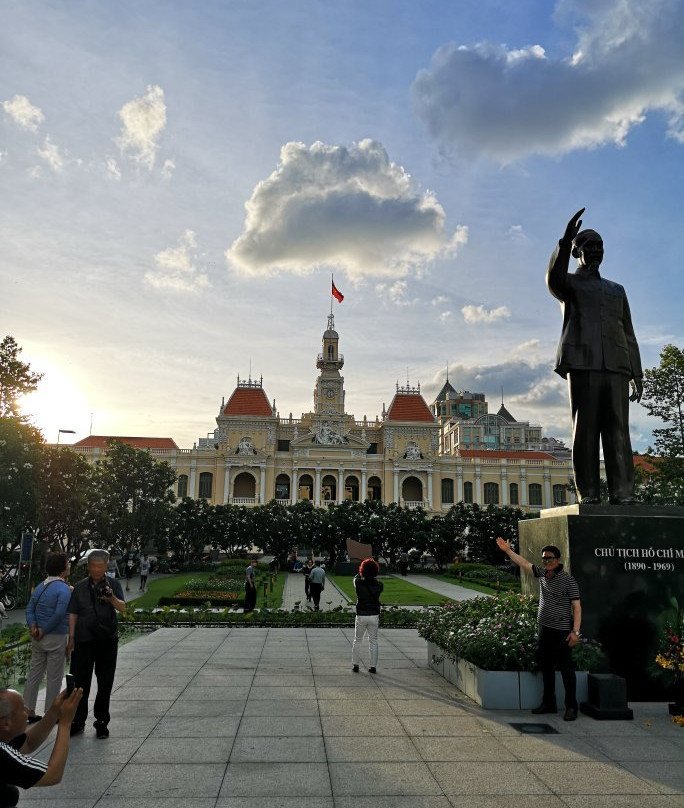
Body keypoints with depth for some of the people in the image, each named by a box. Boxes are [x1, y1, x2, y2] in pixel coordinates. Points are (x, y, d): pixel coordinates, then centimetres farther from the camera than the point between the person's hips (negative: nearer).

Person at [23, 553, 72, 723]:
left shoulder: (40, 586, 8)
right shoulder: (64, 589, -16)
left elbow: (30, 608, 5)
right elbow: (59, 614, -25)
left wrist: (32, 626, -6)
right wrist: (44, 631, -13)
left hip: (38, 638, 7)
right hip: (56, 638, -7)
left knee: (34, 673, 16)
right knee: (54, 677, 5)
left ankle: (28, 710, 22)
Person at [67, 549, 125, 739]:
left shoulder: (113, 584, 1)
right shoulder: (80, 587, 5)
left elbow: (122, 608, -9)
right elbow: (73, 614, 8)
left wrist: (112, 598, -28)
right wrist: (71, 637, 2)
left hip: (107, 640, -1)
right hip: (83, 640, 1)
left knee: (105, 684, 7)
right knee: (80, 682, 5)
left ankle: (102, 722, 20)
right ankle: (78, 721, 21)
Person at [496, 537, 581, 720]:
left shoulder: (568, 580, -12)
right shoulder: (542, 574, 6)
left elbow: (577, 606, -14)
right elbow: (523, 563, 14)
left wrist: (575, 631, -19)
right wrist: (508, 550, 9)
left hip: (562, 631, -7)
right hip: (545, 628, 7)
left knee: (566, 668, -2)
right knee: (546, 666, 14)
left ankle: (571, 707, 9)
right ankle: (549, 703, 26)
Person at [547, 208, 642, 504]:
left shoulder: (617, 290, 28)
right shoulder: (569, 284, 17)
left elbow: (629, 335, 22)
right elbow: (553, 280, -11)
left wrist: (637, 375, 13)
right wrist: (565, 241, -23)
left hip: (616, 367, 4)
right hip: (583, 363, -3)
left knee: (618, 431, -5)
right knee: (585, 430, -8)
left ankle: (622, 494, -9)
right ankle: (589, 494, -9)